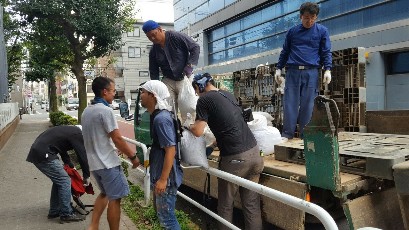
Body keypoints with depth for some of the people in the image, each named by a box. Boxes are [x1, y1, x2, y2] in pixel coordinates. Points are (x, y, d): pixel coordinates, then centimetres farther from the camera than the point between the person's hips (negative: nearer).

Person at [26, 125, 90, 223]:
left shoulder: (70, 130, 19)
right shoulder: (77, 134, -10)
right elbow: (82, 156, -8)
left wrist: (71, 166, 31)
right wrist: (86, 176, 4)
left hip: (36, 152, 10)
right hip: (43, 155, -10)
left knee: (58, 181, 18)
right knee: (64, 181, -3)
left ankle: (54, 212, 25)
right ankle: (66, 214, 4)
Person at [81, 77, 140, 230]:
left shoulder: (86, 111, 10)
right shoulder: (106, 110, -17)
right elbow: (117, 139, -20)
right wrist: (133, 156, -10)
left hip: (93, 161, 9)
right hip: (107, 162, -9)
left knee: (104, 193, 23)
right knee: (114, 199, 3)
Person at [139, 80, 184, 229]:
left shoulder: (161, 118, -23)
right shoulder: (157, 115, 8)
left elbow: (170, 150, -26)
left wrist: (163, 179, -25)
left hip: (165, 177, -10)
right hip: (159, 173, 10)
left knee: (166, 217, 2)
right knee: (160, 211, 24)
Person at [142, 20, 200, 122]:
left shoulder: (176, 37, -11)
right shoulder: (153, 51, 3)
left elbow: (195, 47, -9)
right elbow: (153, 72, 10)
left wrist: (190, 66, -18)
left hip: (184, 78, -4)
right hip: (168, 81, 4)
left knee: (186, 111, -7)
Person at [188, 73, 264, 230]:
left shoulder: (204, 100, -4)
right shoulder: (228, 95, 18)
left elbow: (198, 131, -9)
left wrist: (188, 126, 13)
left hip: (235, 157, -7)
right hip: (254, 152, 7)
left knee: (225, 204, 12)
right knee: (252, 204, 13)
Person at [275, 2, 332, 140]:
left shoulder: (322, 31, 8)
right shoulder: (292, 31, 13)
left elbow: (326, 52, 7)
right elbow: (285, 52, 17)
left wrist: (327, 70, -6)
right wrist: (279, 69, 11)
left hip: (311, 72, -1)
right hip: (293, 71, 1)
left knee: (307, 104, -2)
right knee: (290, 103, -2)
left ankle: (305, 134, 5)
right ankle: (287, 133, 2)